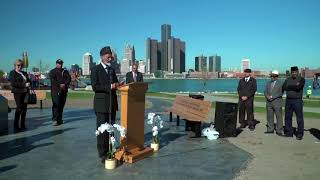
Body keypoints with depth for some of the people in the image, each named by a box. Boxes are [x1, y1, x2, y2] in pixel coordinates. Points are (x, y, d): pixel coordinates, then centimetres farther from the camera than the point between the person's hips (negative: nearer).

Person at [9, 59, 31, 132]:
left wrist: (29, 83, -5)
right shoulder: (12, 73, 1)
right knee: (19, 108, -10)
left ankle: (22, 125, 12)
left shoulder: (24, 73, 19)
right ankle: (16, 126, -4)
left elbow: (29, 81, 20)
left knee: (24, 108, 4)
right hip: (18, 92, -6)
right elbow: (13, 84, -11)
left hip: (25, 92, 6)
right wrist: (24, 85, -17)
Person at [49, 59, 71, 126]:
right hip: (55, 90, -4)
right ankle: (55, 119, -12)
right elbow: (52, 80, -7)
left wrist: (64, 84, -13)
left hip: (64, 90, 4)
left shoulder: (65, 71, 18)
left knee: (62, 105, 5)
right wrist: (60, 85, -17)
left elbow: (69, 78, 4)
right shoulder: (52, 71, 7)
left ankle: (59, 119, 13)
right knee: (56, 104, -12)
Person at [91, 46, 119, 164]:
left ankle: (109, 151, 21)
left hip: (112, 103, 6)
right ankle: (102, 154, 5)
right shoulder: (96, 70, -4)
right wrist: (110, 86, -19)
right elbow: (95, 87, -14)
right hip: (102, 104, -6)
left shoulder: (112, 70, 16)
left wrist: (117, 85, 0)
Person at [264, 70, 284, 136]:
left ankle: (279, 131, 3)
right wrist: (267, 96, -10)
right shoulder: (268, 83, 15)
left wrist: (272, 96, -17)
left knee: (279, 117, -2)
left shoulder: (280, 83, 0)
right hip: (269, 102, 5)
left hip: (277, 102, -5)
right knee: (269, 116, 8)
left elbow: (281, 93, -10)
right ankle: (270, 129, 16)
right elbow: (265, 91, 11)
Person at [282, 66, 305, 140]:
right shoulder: (288, 79, 10)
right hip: (288, 100, 4)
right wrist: (294, 86, -2)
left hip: (297, 101, -4)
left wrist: (289, 87, -9)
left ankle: (300, 134, 9)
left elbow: (298, 87, -20)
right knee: (288, 117, 8)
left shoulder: (301, 79, -3)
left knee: (299, 118, 0)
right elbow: (283, 88, 0)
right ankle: (289, 133, 19)